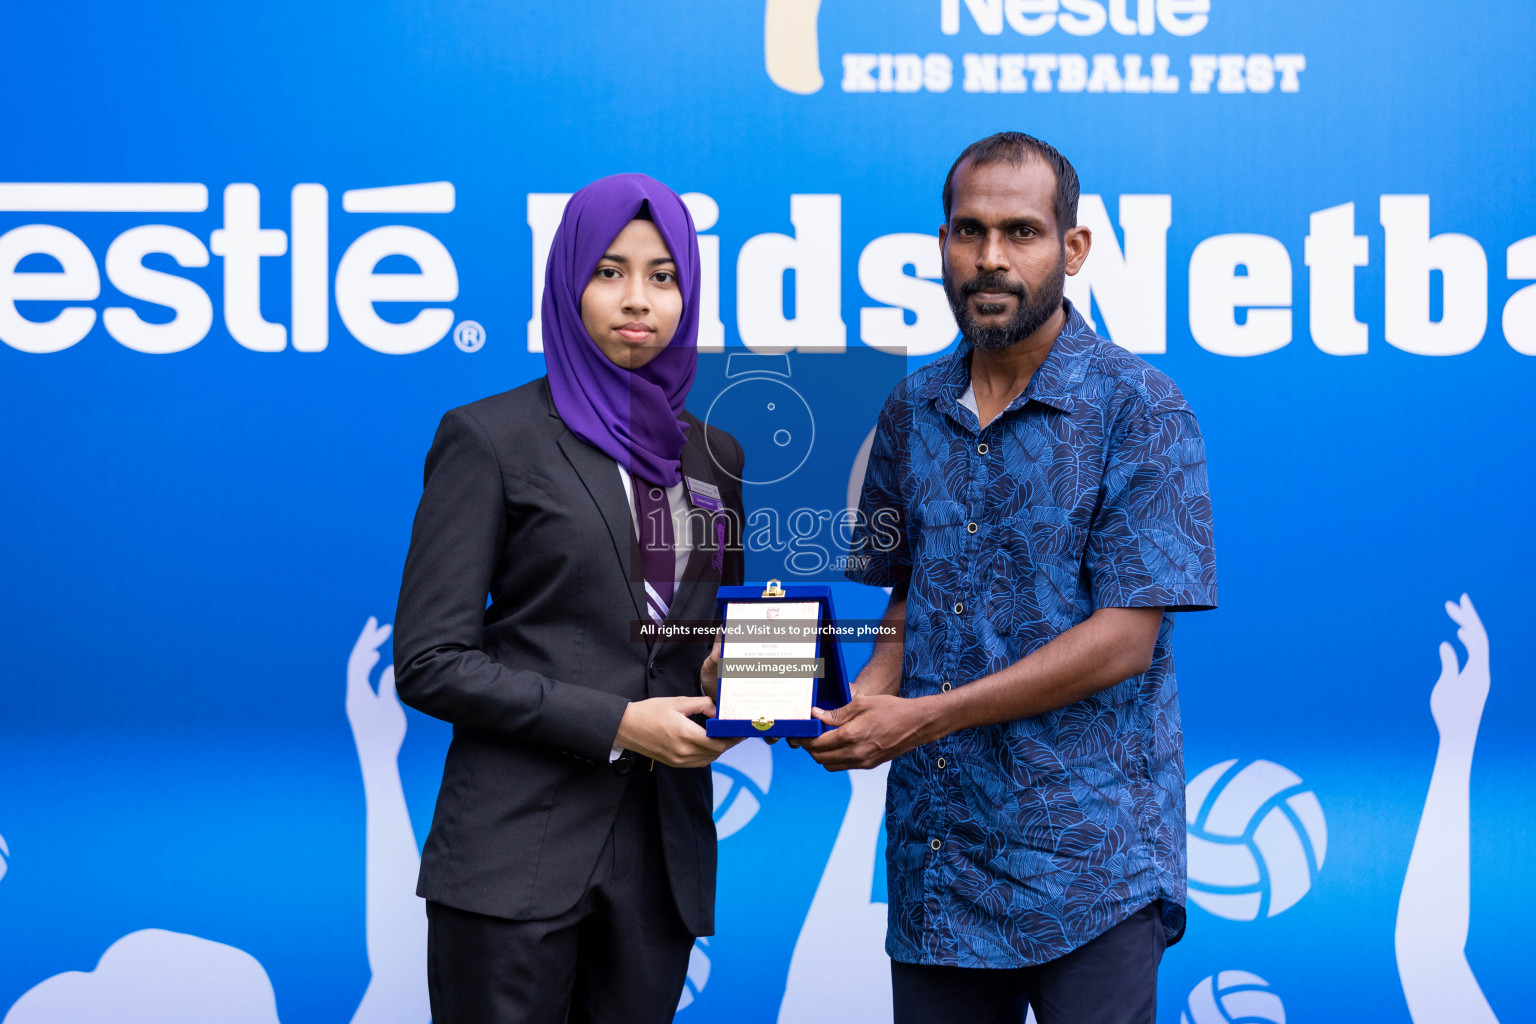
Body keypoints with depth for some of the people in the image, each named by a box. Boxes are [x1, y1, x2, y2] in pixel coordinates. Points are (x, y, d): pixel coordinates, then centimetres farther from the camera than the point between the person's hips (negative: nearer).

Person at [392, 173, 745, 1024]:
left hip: (663, 851, 5)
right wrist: (614, 723, -14)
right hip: (517, 854, -5)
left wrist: (733, 675, -2)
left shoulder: (713, 456, 12)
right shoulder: (492, 438, -4)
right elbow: (428, 662, -8)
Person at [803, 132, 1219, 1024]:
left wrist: (924, 718, -16)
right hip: (933, 848, 5)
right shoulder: (913, 410, 10)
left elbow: (1124, 639, -14)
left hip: (1088, 857, -5)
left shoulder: (1140, 409, -8)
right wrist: (860, 700, -3)